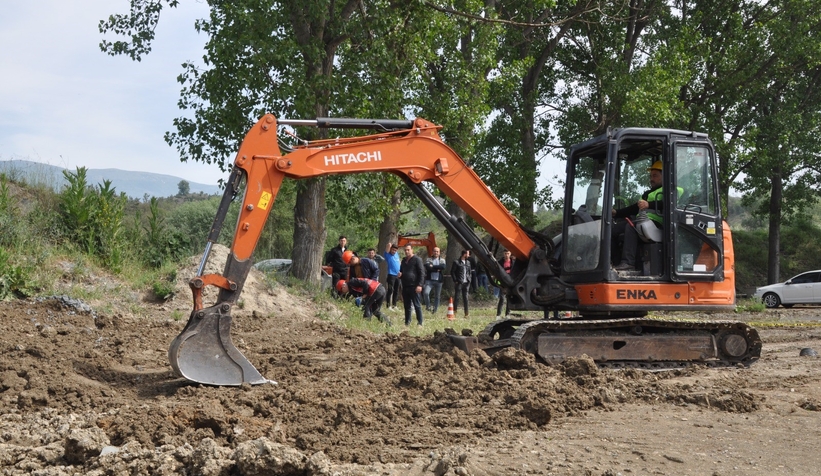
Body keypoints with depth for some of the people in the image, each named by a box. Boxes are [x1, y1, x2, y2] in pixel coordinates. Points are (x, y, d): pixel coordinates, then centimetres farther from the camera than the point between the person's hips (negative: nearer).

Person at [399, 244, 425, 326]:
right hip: (405, 287, 7)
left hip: (414, 287, -7)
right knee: (407, 306, 10)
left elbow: (422, 273, -9)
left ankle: (419, 323, -2)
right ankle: (407, 322, 16)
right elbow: (401, 271, 33)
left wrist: (419, 285, -18)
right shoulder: (404, 260, 20)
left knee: (417, 305, -5)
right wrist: (400, 275, 7)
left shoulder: (417, 259, -4)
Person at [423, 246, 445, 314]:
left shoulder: (442, 261, 12)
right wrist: (437, 269, -11)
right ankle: (428, 306, -4)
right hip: (429, 280, -2)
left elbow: (443, 267, -10)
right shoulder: (428, 260, 7)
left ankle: (435, 310, 17)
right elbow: (428, 268, -12)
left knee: (437, 296, 7)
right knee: (426, 293, -22)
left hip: (438, 281, 2)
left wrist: (433, 266, -11)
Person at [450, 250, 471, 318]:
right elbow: (452, 272, -5)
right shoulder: (456, 262, -4)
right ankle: (454, 311, 0)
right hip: (459, 283, -6)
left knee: (465, 298, 7)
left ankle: (466, 313, 9)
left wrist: (469, 280, 8)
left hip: (466, 283, 6)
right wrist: (455, 281, -11)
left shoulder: (468, 262, 15)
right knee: (457, 297, -4)